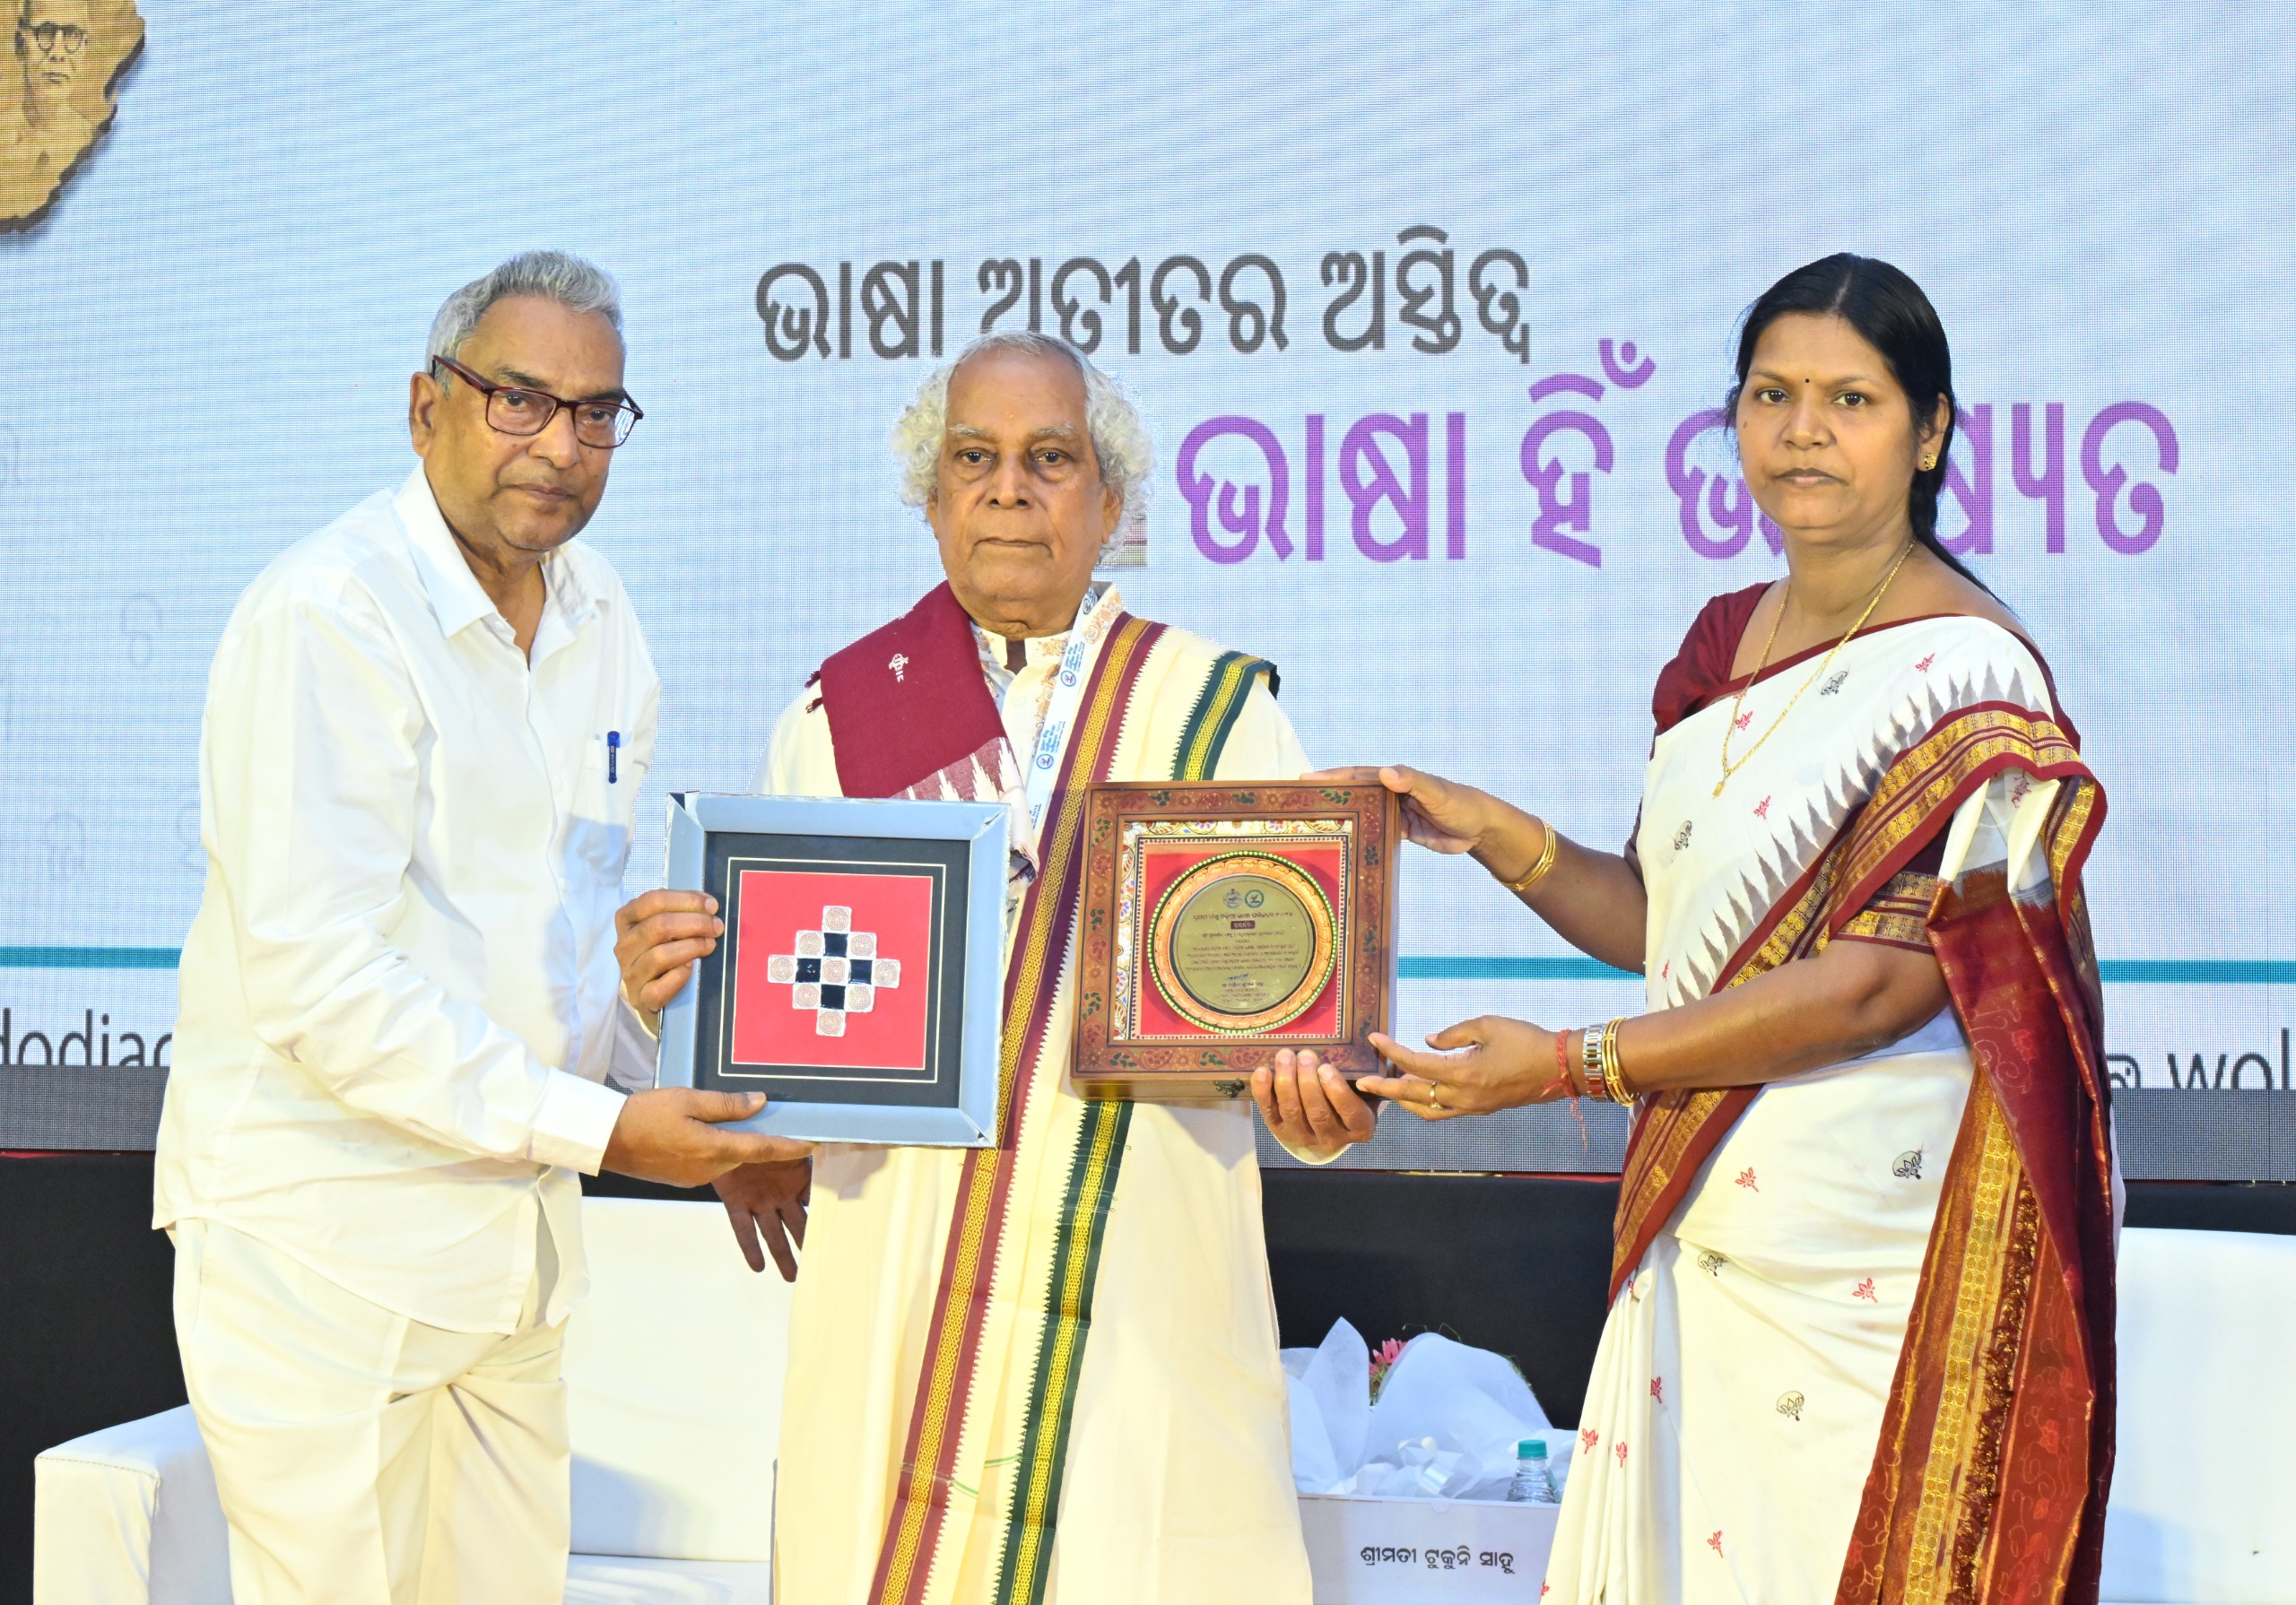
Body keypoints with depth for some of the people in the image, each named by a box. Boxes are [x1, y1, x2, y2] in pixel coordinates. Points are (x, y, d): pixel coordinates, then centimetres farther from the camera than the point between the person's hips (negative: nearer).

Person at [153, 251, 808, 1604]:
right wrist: (595, 1126, -21)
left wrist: (705, 1122, 4)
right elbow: (317, 981, -23)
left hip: (517, 1228, 8)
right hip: (321, 1228, -7)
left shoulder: (602, 620, 10)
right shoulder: (326, 612, -16)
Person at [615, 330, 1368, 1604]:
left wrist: (1319, 1098, -18)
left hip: (1146, 1296, 0)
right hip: (899, 1294, 1)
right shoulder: (840, 716, 9)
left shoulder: (1220, 709, 7)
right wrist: (667, 980, -13)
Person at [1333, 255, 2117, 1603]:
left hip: (1875, 1244, -7)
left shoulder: (1967, 674, -11)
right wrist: (1498, 836, 0)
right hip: (1704, 1223, 7)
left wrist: (1568, 1065, -17)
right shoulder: (1724, 642, 12)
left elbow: (1880, 981, -17)